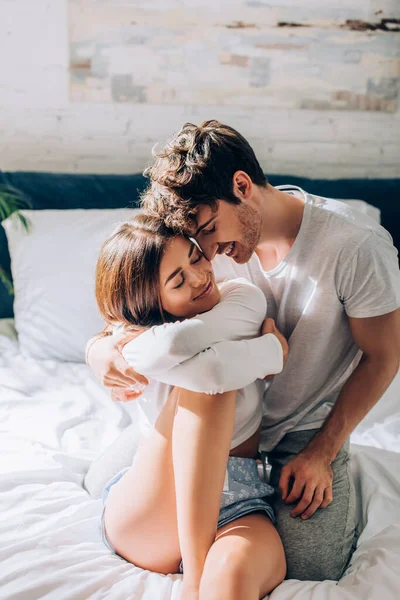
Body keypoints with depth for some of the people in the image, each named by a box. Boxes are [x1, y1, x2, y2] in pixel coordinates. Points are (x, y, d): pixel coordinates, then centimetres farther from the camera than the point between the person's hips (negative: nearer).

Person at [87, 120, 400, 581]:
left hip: (308, 430, -3)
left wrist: (321, 453, -12)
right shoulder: (210, 243, -13)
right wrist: (101, 349, -33)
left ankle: (339, 476, 18)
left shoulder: (357, 246, -24)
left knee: (307, 573, -13)